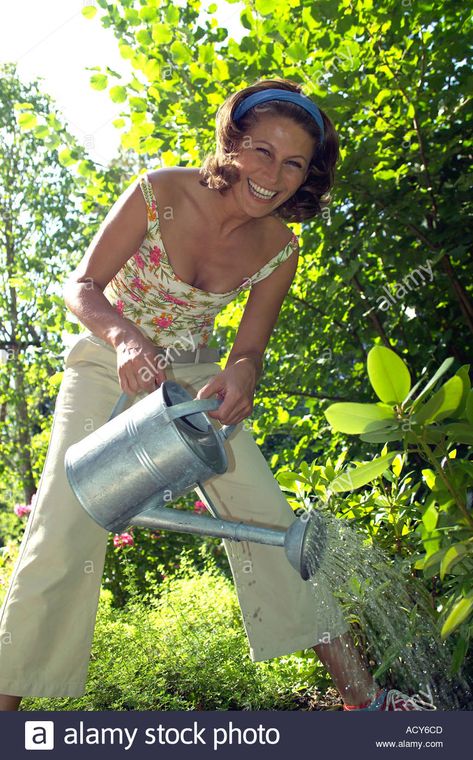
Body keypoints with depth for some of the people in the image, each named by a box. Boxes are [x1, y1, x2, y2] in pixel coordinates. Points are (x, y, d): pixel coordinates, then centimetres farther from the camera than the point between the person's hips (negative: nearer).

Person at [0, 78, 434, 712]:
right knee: (65, 531, -13)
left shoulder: (279, 251, -10)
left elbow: (249, 350, -5)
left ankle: (361, 695, 1)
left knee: (271, 521, -8)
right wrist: (124, 336, -40)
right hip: (110, 366, -2)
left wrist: (240, 378, -30)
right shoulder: (160, 194, -19)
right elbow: (81, 288, -18)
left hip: (196, 377, 3)